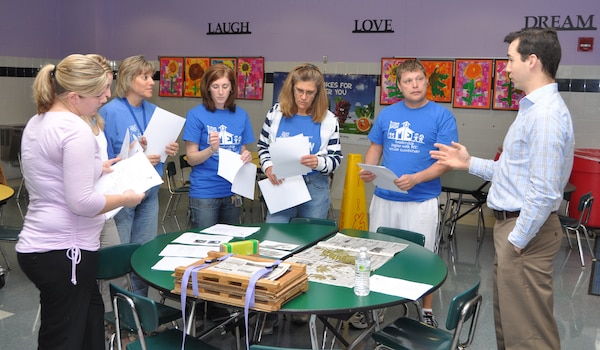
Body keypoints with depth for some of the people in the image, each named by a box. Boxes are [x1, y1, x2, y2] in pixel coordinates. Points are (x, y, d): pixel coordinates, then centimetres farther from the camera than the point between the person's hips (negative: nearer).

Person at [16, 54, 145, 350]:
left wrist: (95, 169, 16)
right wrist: (125, 198, -10)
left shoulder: (36, 123, 10)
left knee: (91, 314, 23)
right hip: (64, 251, -9)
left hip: (36, 246, 9)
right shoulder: (76, 129, -20)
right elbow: (82, 203, -24)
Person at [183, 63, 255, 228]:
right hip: (204, 192, -4)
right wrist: (211, 149, -26)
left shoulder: (241, 115, 4)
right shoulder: (196, 114, -7)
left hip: (233, 191, 4)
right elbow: (191, 158, -8)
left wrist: (246, 156, -11)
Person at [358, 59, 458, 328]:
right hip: (384, 198, 4)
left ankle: (427, 312, 26)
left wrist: (416, 178, -24)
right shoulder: (387, 114, 6)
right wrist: (368, 170, -8)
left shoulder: (442, 116, -6)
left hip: (422, 201, -4)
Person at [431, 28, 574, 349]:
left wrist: (517, 241, -18)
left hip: (525, 229, -11)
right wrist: (470, 164, 15)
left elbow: (544, 191, -25)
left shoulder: (546, 114, -21)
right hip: (512, 223, 11)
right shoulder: (533, 108, 13)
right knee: (507, 320, 22)